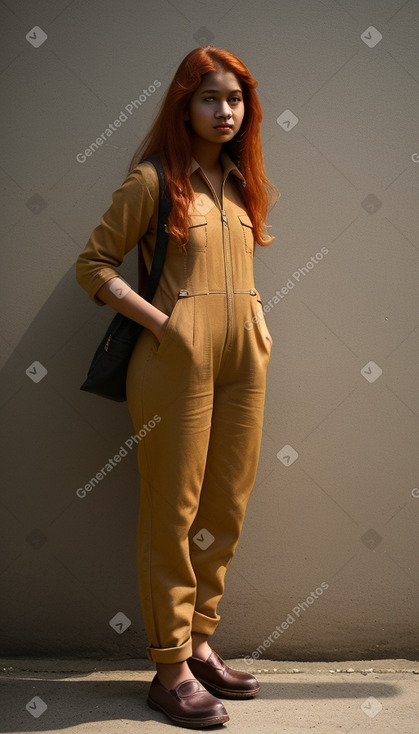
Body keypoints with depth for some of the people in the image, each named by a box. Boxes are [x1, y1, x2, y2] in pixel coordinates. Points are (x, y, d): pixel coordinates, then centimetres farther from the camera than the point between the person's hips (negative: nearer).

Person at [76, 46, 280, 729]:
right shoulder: (154, 180, -4)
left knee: (226, 509, 11)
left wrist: (256, 321, 10)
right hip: (178, 355, -6)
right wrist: (159, 321, -12)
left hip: (244, 358, 7)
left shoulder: (242, 183, 15)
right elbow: (93, 264, -5)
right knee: (174, 512, -1)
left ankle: (200, 644, 25)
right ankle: (171, 669, 10)